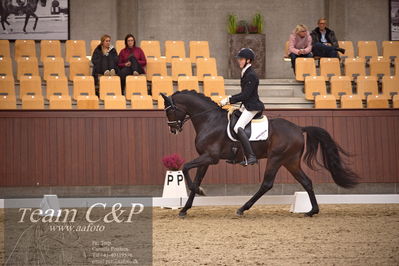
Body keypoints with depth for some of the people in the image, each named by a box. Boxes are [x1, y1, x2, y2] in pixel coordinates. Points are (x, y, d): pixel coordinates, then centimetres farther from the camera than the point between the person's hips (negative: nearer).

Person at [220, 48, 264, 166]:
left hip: (252, 107, -11)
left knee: (238, 128, -25)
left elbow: (245, 95, -21)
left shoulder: (251, 75, -17)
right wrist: (230, 99, 12)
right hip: (246, 105, 11)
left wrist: (228, 100, -17)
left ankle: (251, 156, -29)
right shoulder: (245, 73, 14)